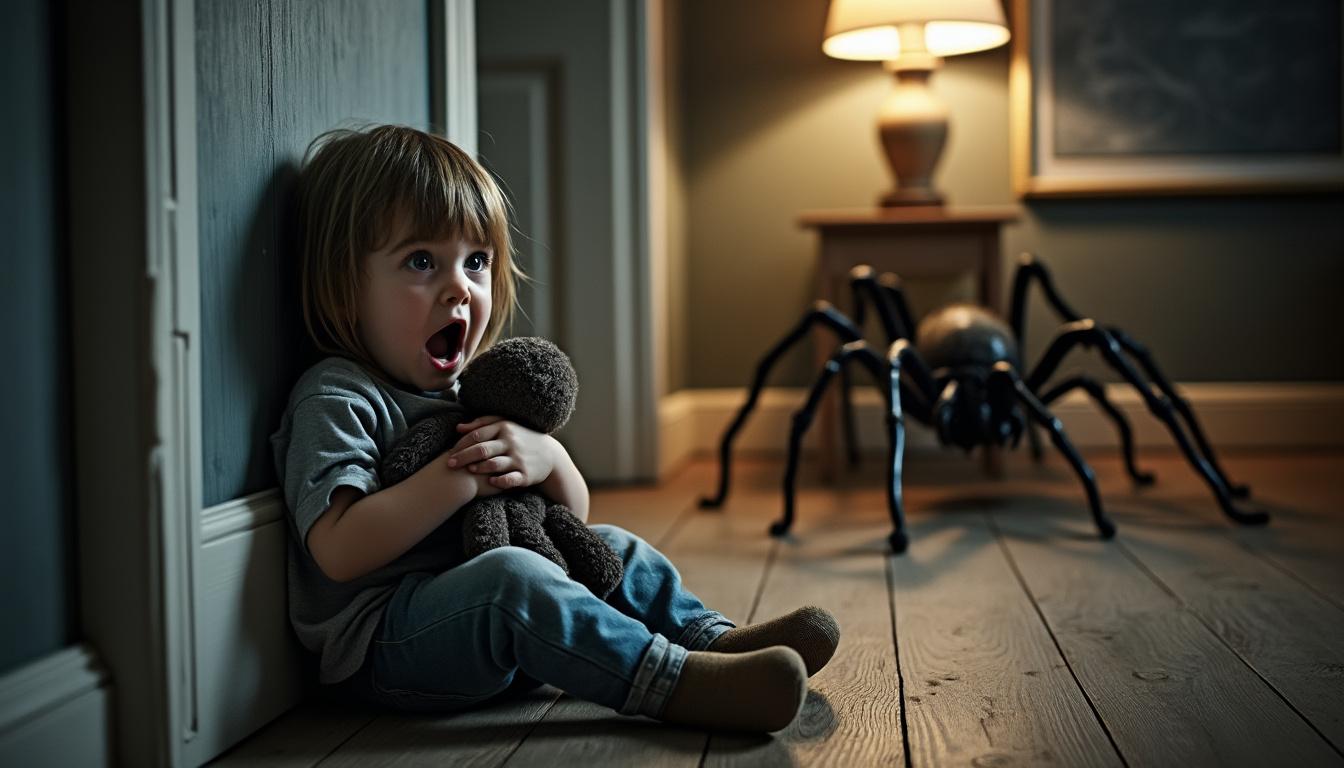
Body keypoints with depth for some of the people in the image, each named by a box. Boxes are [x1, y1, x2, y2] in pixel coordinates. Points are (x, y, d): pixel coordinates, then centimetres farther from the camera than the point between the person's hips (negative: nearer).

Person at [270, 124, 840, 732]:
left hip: (491, 638, 9)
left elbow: (572, 517, 14)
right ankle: (677, 682, -35)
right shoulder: (334, 400, -11)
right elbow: (340, 552, -26)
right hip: (379, 644, -9)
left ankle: (714, 638, -3)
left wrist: (549, 461, -9)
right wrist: (462, 474, -25)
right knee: (510, 575, -33)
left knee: (614, 548, 13)